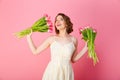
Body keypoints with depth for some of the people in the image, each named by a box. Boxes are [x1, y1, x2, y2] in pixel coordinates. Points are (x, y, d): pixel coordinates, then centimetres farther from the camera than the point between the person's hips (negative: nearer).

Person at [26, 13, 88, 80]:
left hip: (66, 72, 0)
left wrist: (86, 47, 1)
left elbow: (73, 59, 7)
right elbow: (35, 51, 4)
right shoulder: (51, 39, -2)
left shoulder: (73, 40, -1)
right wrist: (29, 36, -1)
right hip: (52, 72, 0)